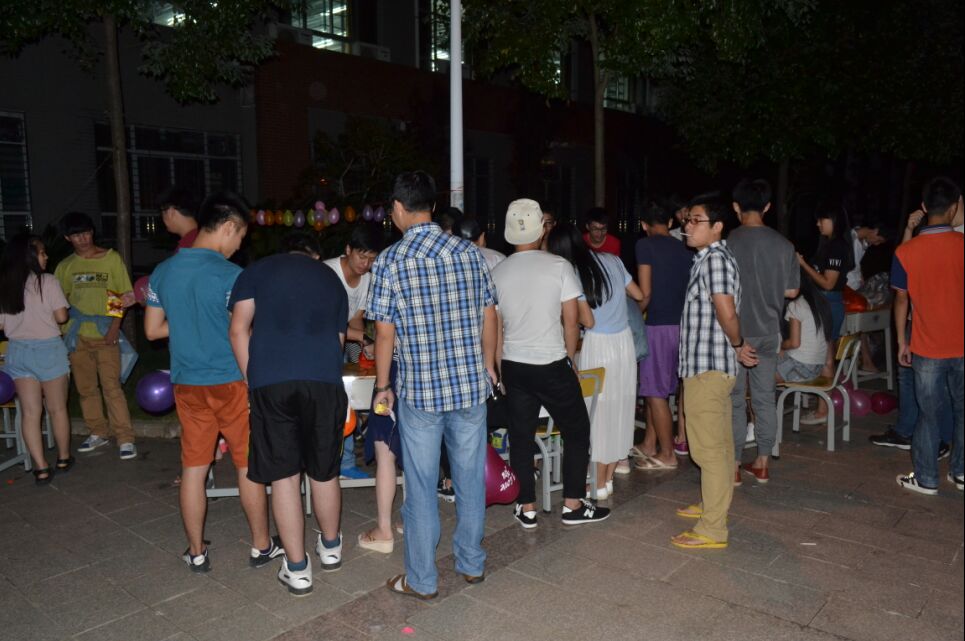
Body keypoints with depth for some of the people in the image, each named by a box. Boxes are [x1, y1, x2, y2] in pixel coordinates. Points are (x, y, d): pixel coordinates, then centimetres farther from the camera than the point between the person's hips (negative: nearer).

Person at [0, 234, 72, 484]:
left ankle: (41, 468, 8)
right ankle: (63, 459, 24)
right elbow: (61, 317, -11)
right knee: (57, 409, 11)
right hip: (48, 349, -4)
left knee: (30, 412, 7)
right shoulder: (47, 282, -11)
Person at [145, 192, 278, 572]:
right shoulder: (231, 275, -16)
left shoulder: (163, 272, 3)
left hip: (187, 384, 5)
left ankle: (196, 553, 23)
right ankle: (261, 546, 22)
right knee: (249, 465, 9)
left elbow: (152, 330, 9)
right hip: (231, 382, -5)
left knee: (193, 466, 12)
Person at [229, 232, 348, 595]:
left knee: (283, 474, 8)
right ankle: (330, 547, 37)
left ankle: (297, 570, 16)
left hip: (269, 380, -1)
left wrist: (250, 380, 11)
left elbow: (239, 329, 6)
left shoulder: (256, 271, 17)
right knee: (324, 471, 17)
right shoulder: (331, 278, 23)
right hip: (324, 379, 2)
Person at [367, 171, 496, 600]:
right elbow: (489, 317, 6)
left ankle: (422, 580, 21)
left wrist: (383, 385, 5)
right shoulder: (469, 252, 2)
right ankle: (472, 563, 32)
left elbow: (385, 332, -7)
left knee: (421, 485, 8)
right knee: (470, 477, 16)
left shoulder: (390, 261, -9)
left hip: (420, 391, -3)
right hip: (471, 386, 4)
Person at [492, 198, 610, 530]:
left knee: (521, 436, 11)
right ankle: (573, 505, 17)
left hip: (513, 365, 3)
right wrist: (569, 357, 8)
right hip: (552, 365, -3)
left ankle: (527, 509, 18)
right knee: (576, 431, 13)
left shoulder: (497, 273, 2)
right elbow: (571, 320, -7)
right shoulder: (559, 266, -8)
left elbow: (496, 326, 8)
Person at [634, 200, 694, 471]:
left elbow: (645, 293, -14)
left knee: (656, 392, 4)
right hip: (681, 324, 7)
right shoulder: (685, 250, 10)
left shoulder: (645, 245, -9)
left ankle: (667, 455, 12)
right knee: (655, 387, 18)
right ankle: (649, 445, 28)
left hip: (659, 325, -7)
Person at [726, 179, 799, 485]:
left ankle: (733, 467, 11)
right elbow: (791, 290, 6)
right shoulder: (783, 244, -1)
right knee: (765, 398, 13)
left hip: (735, 333, -4)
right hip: (769, 332, 4)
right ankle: (762, 464, 22)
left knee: (735, 401, 4)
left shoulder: (729, 243, -14)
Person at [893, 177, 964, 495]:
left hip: (928, 348, -1)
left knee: (928, 414, 9)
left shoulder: (906, 252, -11)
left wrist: (902, 342, 5)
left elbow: (901, 300, -3)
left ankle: (926, 479, 17)